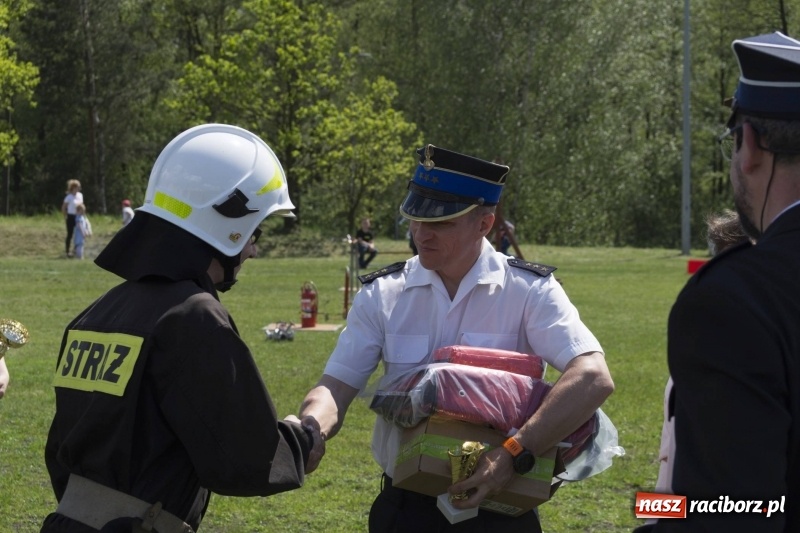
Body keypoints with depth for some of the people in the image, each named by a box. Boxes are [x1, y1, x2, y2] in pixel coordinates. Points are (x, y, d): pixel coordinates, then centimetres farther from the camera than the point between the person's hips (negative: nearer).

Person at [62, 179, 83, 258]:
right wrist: (65, 216, -8)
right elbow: (63, 207, -6)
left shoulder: (80, 195, 4)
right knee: (70, 234, -1)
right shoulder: (69, 197, -12)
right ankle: (68, 251, 6)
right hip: (71, 216, -6)